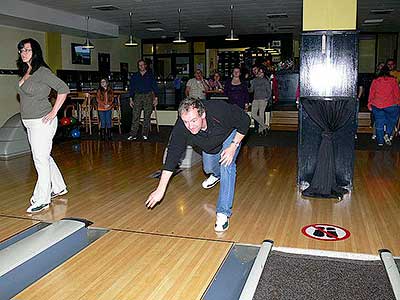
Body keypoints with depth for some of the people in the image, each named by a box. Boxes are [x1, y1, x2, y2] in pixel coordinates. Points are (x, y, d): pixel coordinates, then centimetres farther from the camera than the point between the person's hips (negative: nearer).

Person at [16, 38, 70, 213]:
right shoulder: (24, 73, 11)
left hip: (42, 122, -9)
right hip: (29, 122, 9)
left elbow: (63, 89, -18)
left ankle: (41, 200, 6)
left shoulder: (42, 71, -13)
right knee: (44, 157, 17)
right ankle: (58, 188, 33)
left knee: (41, 160, -4)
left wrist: (53, 112, -18)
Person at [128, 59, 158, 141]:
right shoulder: (135, 76, 11)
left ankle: (145, 134, 11)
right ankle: (133, 134, -4)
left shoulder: (150, 75, 7)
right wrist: (131, 99, 7)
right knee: (135, 116, -6)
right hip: (138, 96, 1)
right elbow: (131, 88, 14)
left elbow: (155, 87, 7)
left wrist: (156, 98, -1)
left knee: (147, 116, 2)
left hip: (148, 96, -1)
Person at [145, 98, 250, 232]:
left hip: (230, 135, -4)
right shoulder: (180, 128, -36)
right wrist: (161, 189, -34)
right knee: (208, 168, 18)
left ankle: (223, 212, -15)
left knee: (226, 166, -23)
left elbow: (245, 121, -26)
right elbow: (172, 155, -31)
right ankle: (217, 175, 59)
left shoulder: (221, 110, -45)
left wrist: (233, 147, -31)